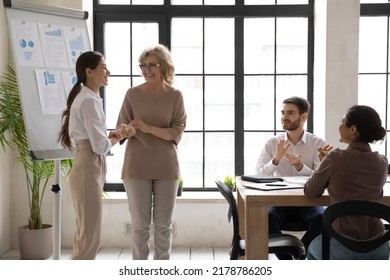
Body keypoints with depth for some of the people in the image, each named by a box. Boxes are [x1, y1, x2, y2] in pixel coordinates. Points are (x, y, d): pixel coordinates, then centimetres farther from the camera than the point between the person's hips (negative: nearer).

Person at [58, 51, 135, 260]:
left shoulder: (85, 98, 14)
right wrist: (119, 137, -1)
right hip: (89, 170, -10)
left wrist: (116, 133, 1)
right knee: (90, 237, -3)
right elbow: (100, 146, -20)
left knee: (85, 235, 15)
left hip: (89, 169, 10)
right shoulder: (89, 101, -17)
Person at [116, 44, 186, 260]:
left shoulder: (175, 96, 1)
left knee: (164, 225, 8)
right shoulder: (133, 94, 1)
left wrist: (148, 128, -21)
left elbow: (177, 132, -7)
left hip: (166, 167, 0)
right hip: (137, 167, 0)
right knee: (140, 224, 5)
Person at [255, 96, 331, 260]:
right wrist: (276, 159, -25)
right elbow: (259, 177, -7)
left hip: (307, 203, 0)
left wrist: (299, 166, -28)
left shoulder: (318, 144, -1)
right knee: (266, 216, -31)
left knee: (322, 219, -31)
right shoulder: (272, 143, 3)